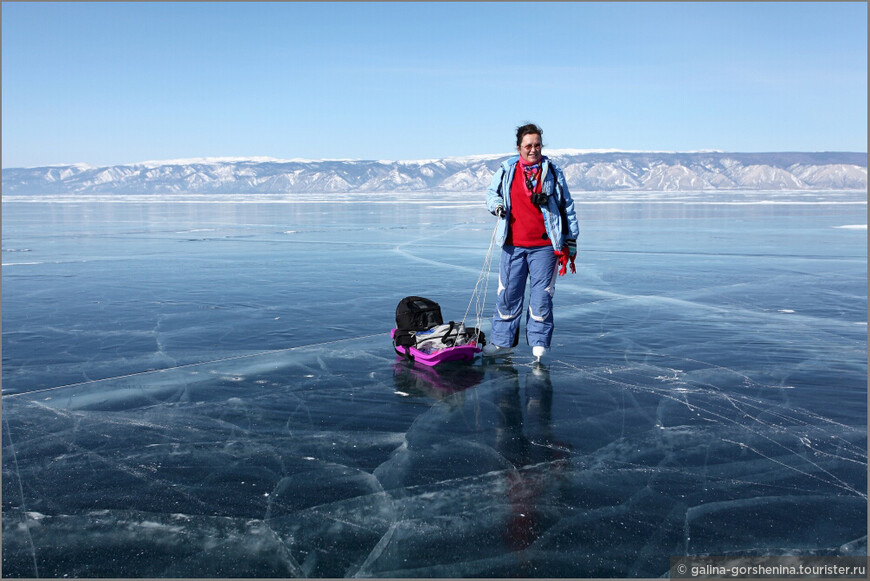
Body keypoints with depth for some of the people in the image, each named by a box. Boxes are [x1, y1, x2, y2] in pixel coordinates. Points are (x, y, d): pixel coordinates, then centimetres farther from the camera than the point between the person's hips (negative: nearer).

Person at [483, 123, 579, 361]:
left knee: (542, 296, 1)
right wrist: (497, 205, -3)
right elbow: (491, 193, 21)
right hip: (513, 245, 1)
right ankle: (502, 340, 19)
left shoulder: (552, 172, 6)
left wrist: (571, 239, 9)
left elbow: (567, 206, 10)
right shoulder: (506, 170, 7)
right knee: (507, 294, 6)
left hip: (544, 246, -1)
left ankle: (539, 342, 15)